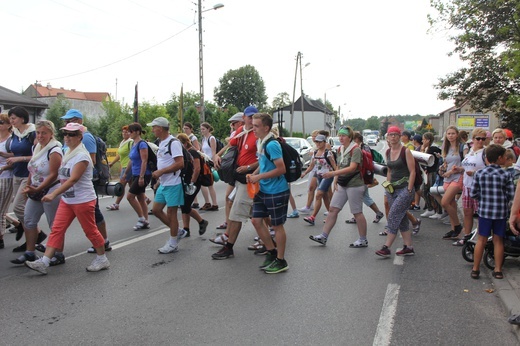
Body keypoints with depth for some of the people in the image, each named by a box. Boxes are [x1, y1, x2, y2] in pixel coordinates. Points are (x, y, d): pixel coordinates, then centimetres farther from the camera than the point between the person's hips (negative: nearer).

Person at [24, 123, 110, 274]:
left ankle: (102, 259, 19)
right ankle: (44, 262, 4)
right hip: (67, 200, 8)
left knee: (90, 231, 3)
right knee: (56, 229, 3)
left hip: (83, 200, -8)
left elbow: (73, 179, -26)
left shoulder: (82, 156, -17)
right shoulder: (68, 154, 11)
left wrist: (53, 194, -32)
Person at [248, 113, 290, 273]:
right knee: (256, 220, 12)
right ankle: (271, 252, 28)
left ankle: (280, 261, 18)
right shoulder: (259, 143, 7)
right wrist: (253, 174, 3)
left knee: (277, 225, 3)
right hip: (263, 190, 9)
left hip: (276, 192, -9)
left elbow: (281, 169, -25)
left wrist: (259, 177, -20)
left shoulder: (272, 145, -21)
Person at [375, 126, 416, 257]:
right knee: (402, 218, 10)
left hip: (405, 188, -7)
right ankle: (408, 247, 18)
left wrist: (409, 190, -15)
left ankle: (386, 248, -8)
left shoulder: (405, 151, -9)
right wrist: (387, 185, 11)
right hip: (392, 189, 7)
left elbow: (412, 171, -10)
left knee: (393, 216, -12)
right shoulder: (388, 152, 10)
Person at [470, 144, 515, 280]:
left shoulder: (479, 173, -4)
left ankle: (475, 269, 13)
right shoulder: (506, 175, -7)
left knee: (481, 240, 8)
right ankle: (498, 270, 17)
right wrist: (502, 198, 13)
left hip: (484, 211, 1)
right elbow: (511, 196, -7)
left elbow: (473, 194, -3)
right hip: (501, 212, -1)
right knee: (498, 240, 11)